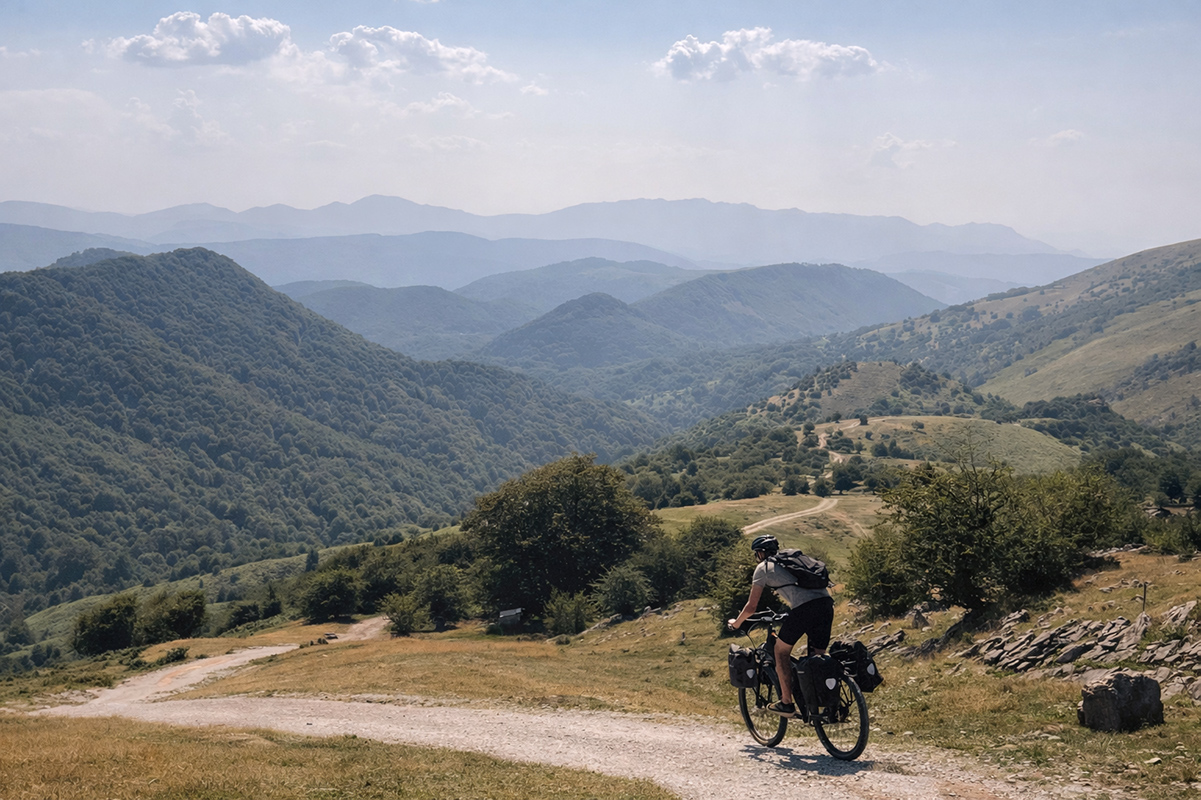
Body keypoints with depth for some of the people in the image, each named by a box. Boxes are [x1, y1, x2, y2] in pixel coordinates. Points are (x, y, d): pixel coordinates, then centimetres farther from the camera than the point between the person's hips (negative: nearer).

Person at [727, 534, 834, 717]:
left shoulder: (763, 567, 13)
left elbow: (751, 607, 13)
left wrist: (736, 623, 31)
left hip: (804, 607, -6)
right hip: (826, 602, 6)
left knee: (781, 651, 12)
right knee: (818, 656, 15)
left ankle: (786, 702, 13)